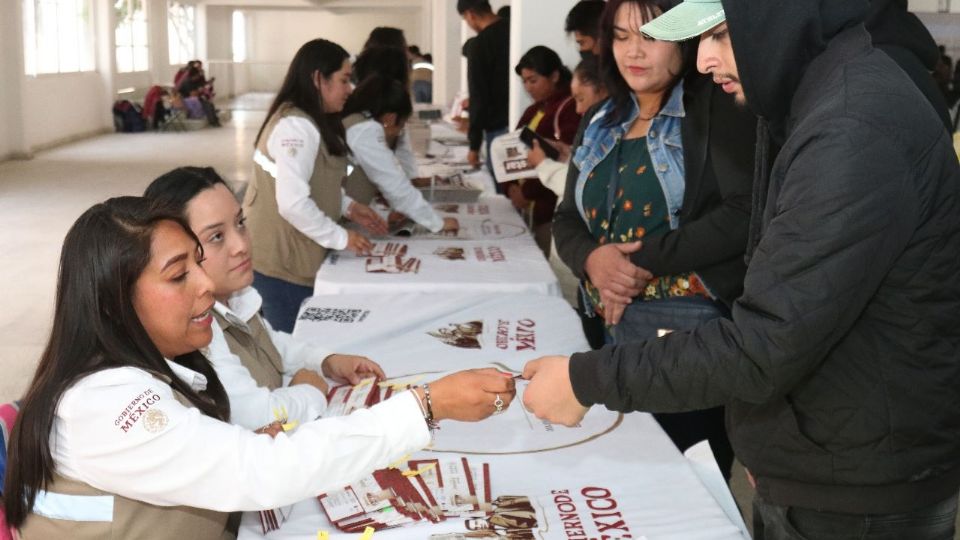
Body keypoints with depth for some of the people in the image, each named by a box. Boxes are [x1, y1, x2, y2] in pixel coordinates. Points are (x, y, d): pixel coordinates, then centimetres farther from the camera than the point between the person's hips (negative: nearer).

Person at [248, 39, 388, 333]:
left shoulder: (311, 122, 12)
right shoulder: (296, 126, -22)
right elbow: (293, 203, -28)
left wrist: (348, 206, 8)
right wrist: (341, 237, -17)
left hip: (292, 257, 10)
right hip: (281, 262, -10)